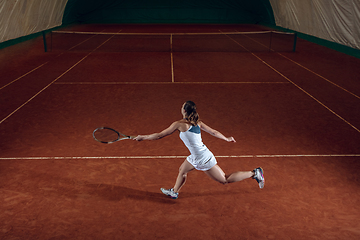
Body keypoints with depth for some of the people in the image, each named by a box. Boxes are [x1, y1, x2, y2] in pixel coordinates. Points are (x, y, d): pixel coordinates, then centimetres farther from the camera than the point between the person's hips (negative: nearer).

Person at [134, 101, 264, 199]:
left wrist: (143, 137, -2)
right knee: (182, 170, 25)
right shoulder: (198, 122, 0)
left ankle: (254, 173, 10)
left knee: (225, 180, 7)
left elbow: (159, 135, -14)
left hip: (203, 159, -8)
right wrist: (227, 139, 23)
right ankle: (174, 192, 45)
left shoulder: (179, 124, -20)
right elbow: (214, 132, 7)